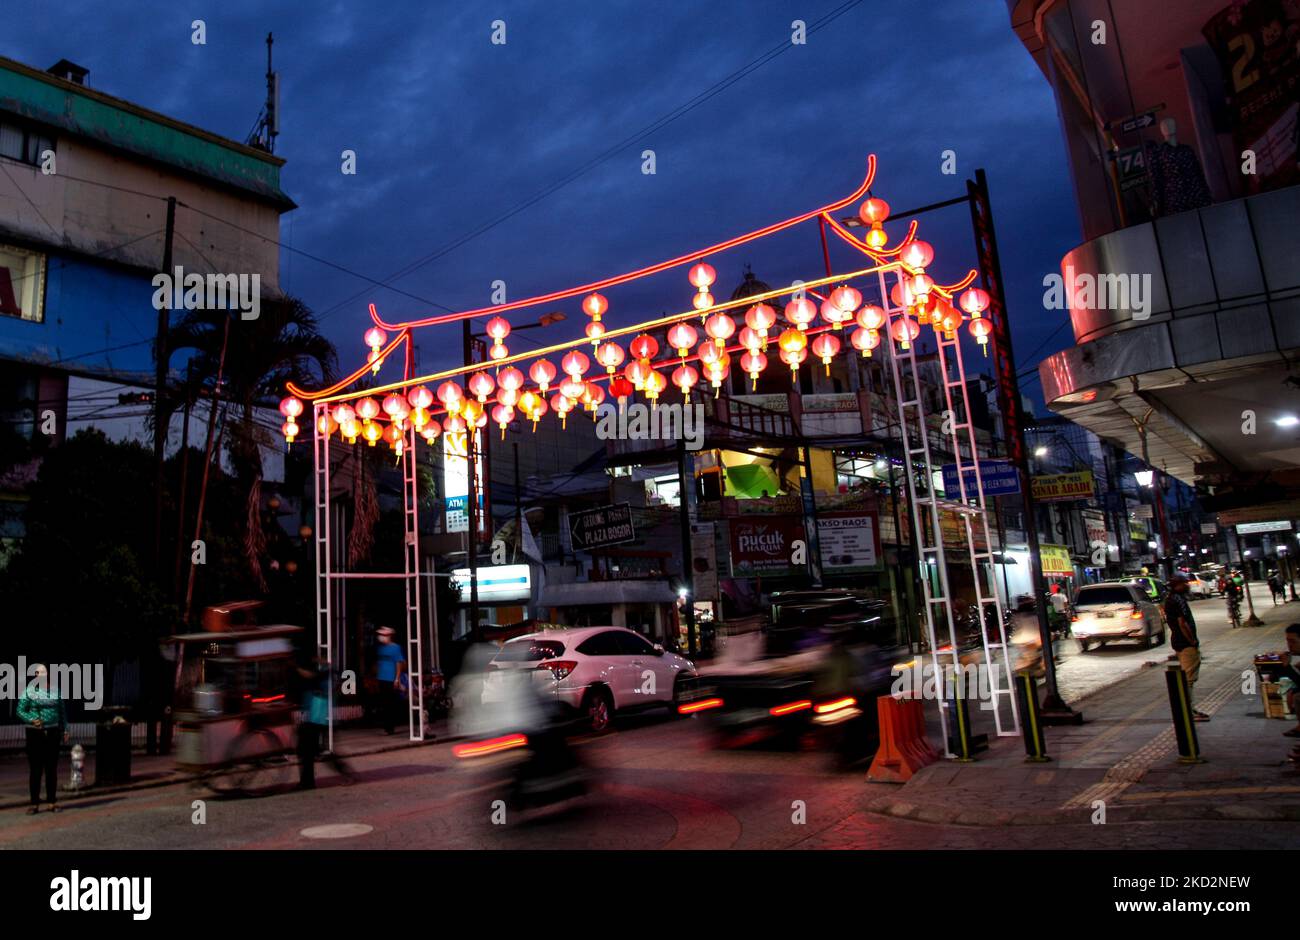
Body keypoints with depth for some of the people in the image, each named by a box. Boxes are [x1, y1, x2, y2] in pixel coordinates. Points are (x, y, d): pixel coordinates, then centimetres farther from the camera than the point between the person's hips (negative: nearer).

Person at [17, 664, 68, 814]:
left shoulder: (55, 690, 9)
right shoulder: (29, 691, 0)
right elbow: (20, 711, -2)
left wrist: (65, 730, 9)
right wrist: (32, 720, -19)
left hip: (53, 733, 2)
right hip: (35, 734, -2)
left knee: (52, 769, 5)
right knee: (35, 769, -1)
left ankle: (53, 802, 11)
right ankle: (34, 804, 7)